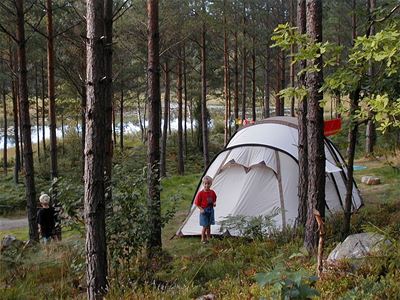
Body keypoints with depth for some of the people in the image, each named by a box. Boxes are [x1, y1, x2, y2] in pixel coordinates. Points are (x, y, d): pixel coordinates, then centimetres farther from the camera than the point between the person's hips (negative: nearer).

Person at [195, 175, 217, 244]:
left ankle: (208, 238, 26)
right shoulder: (200, 193, -16)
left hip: (211, 210, 5)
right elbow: (196, 203, -10)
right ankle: (203, 239, 13)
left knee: (209, 225, 14)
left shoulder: (212, 192, 0)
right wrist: (201, 209, -19)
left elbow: (214, 200, 18)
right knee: (205, 226, -2)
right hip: (204, 211, -5)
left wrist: (214, 203, -2)